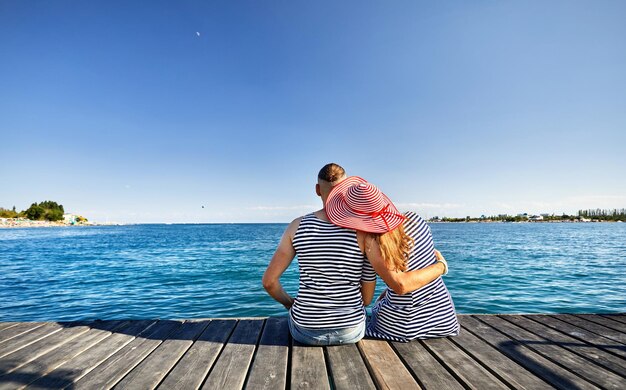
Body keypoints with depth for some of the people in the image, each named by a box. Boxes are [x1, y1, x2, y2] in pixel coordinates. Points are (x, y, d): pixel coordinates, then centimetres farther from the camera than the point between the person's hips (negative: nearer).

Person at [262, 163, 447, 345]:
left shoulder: (298, 226, -13)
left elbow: (269, 281, -8)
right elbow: (401, 283, -16)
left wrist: (289, 302, 12)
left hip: (305, 331, 0)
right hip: (351, 331, 1)